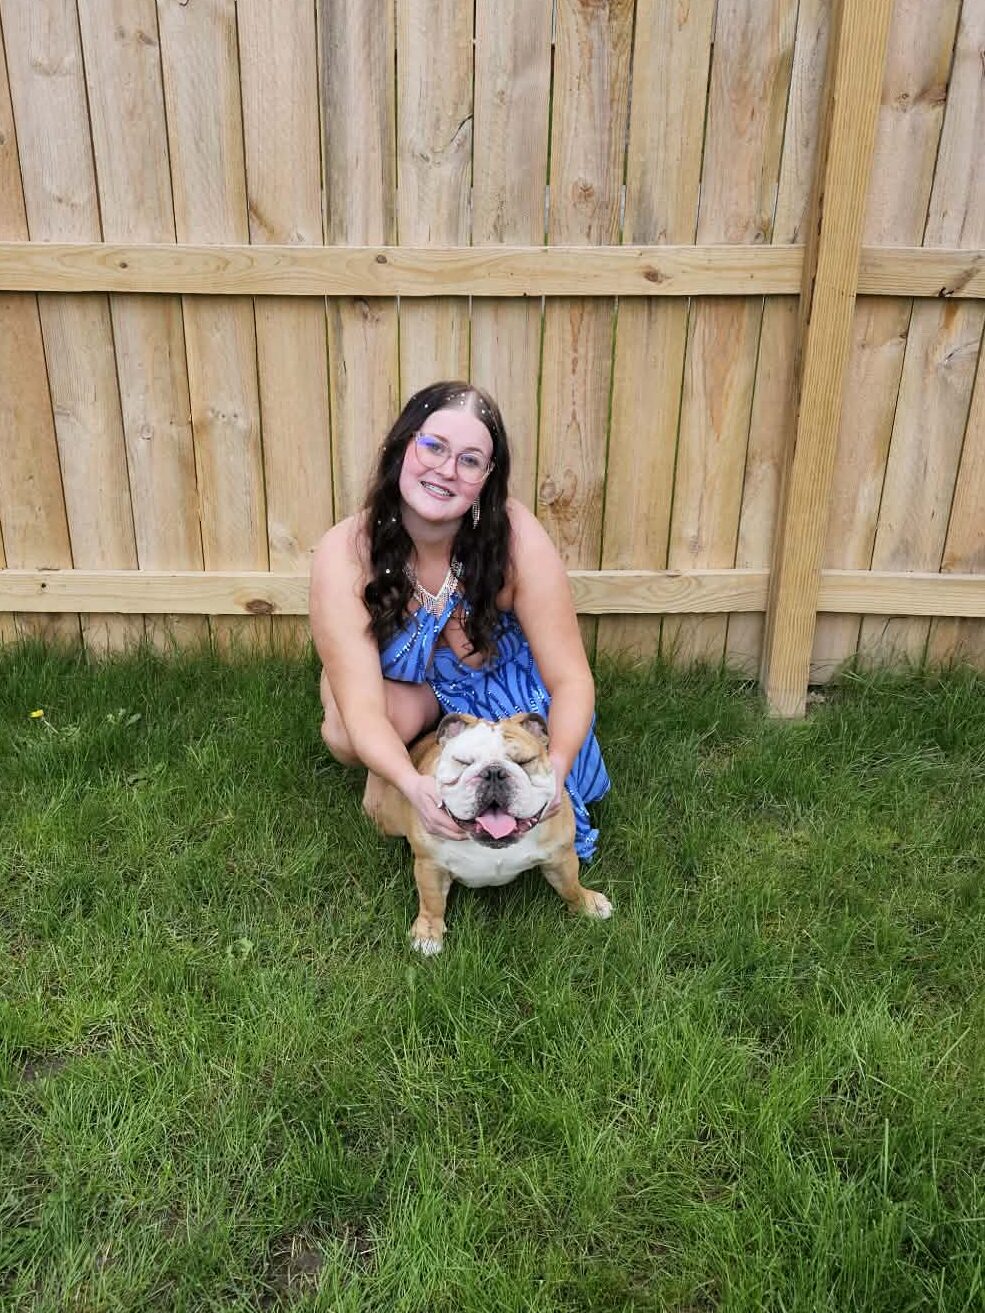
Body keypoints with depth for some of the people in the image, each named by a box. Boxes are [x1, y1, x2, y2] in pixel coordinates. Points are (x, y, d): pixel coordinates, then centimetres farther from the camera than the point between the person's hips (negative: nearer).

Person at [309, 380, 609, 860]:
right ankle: (384, 770, 4)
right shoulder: (345, 554, -30)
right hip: (402, 688, -1)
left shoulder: (514, 536, -31)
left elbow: (571, 679, -26)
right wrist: (412, 784, -53)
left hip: (504, 682, 1)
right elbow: (362, 710, -33)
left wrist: (554, 768, -45)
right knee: (345, 735, -33)